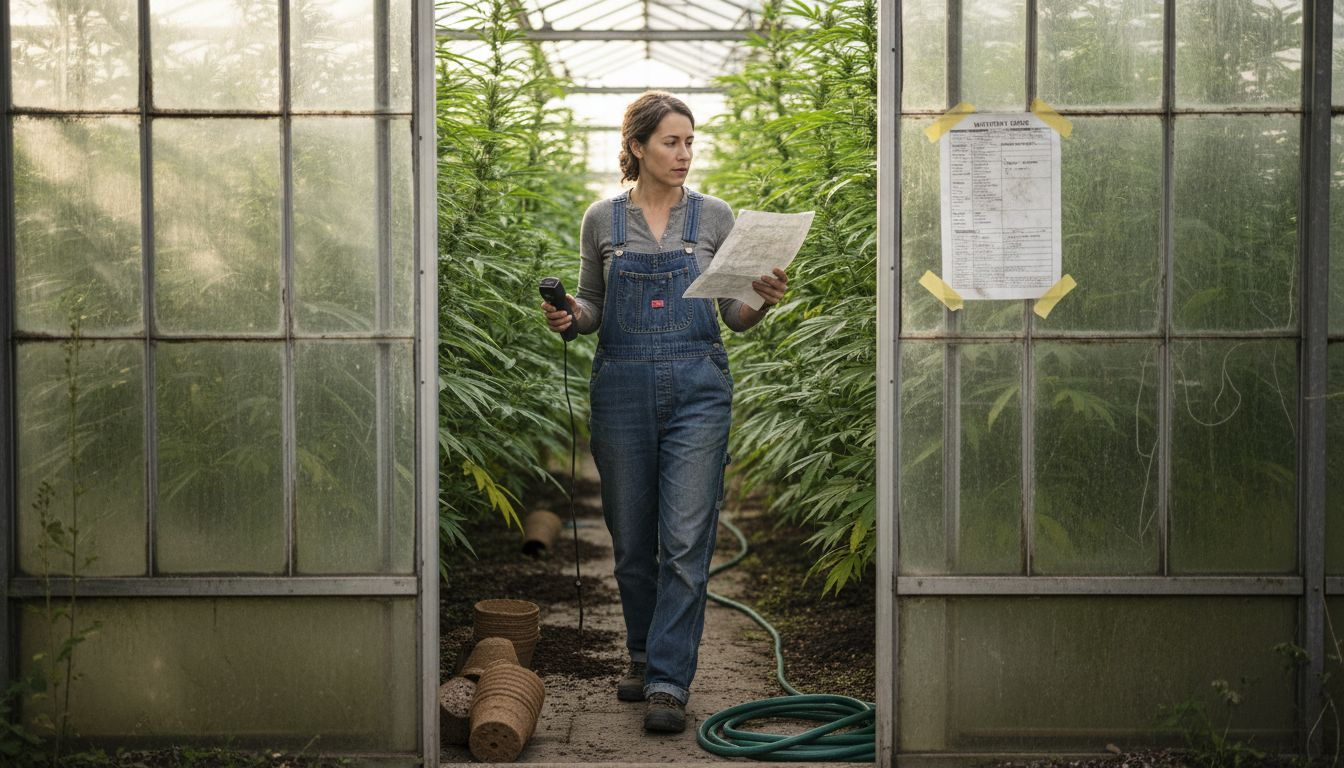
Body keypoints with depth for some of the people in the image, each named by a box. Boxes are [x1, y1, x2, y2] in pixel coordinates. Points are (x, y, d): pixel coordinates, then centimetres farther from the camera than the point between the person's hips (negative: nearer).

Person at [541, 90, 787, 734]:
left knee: (686, 539, -8)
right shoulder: (602, 219, 5)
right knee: (632, 539, 10)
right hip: (622, 386, 1)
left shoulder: (714, 216, 4)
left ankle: (668, 683, -4)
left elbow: (735, 315, 6)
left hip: (697, 387, -1)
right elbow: (593, 308, 13)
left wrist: (763, 298, -15)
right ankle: (644, 658, 30)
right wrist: (569, 315, -8)